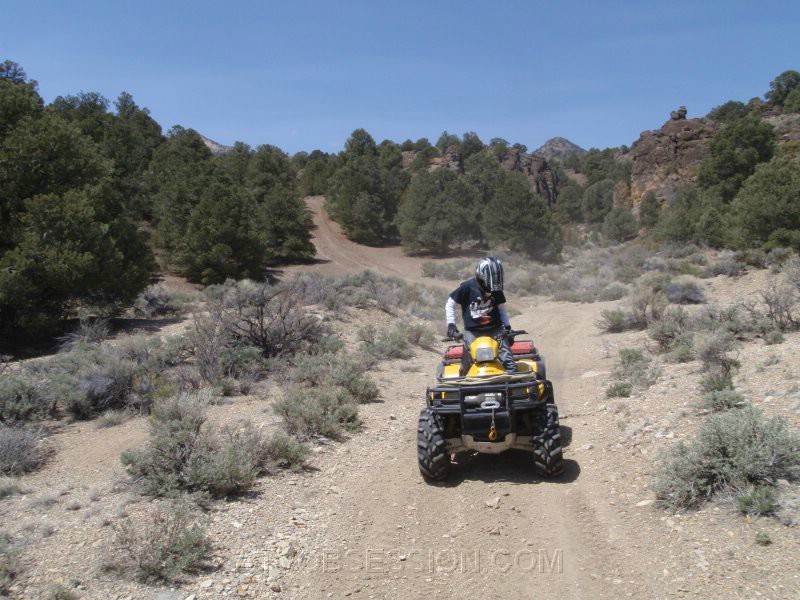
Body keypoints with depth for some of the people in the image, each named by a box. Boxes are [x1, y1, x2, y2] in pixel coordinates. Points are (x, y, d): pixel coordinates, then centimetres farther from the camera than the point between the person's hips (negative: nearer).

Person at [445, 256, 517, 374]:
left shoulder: (496, 290, 4)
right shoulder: (467, 287, -8)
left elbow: (501, 307, 18)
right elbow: (450, 304, 0)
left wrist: (507, 325, 6)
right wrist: (451, 324, -6)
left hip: (495, 329, 3)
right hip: (472, 331, -3)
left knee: (508, 360, -7)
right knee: (467, 364, -3)